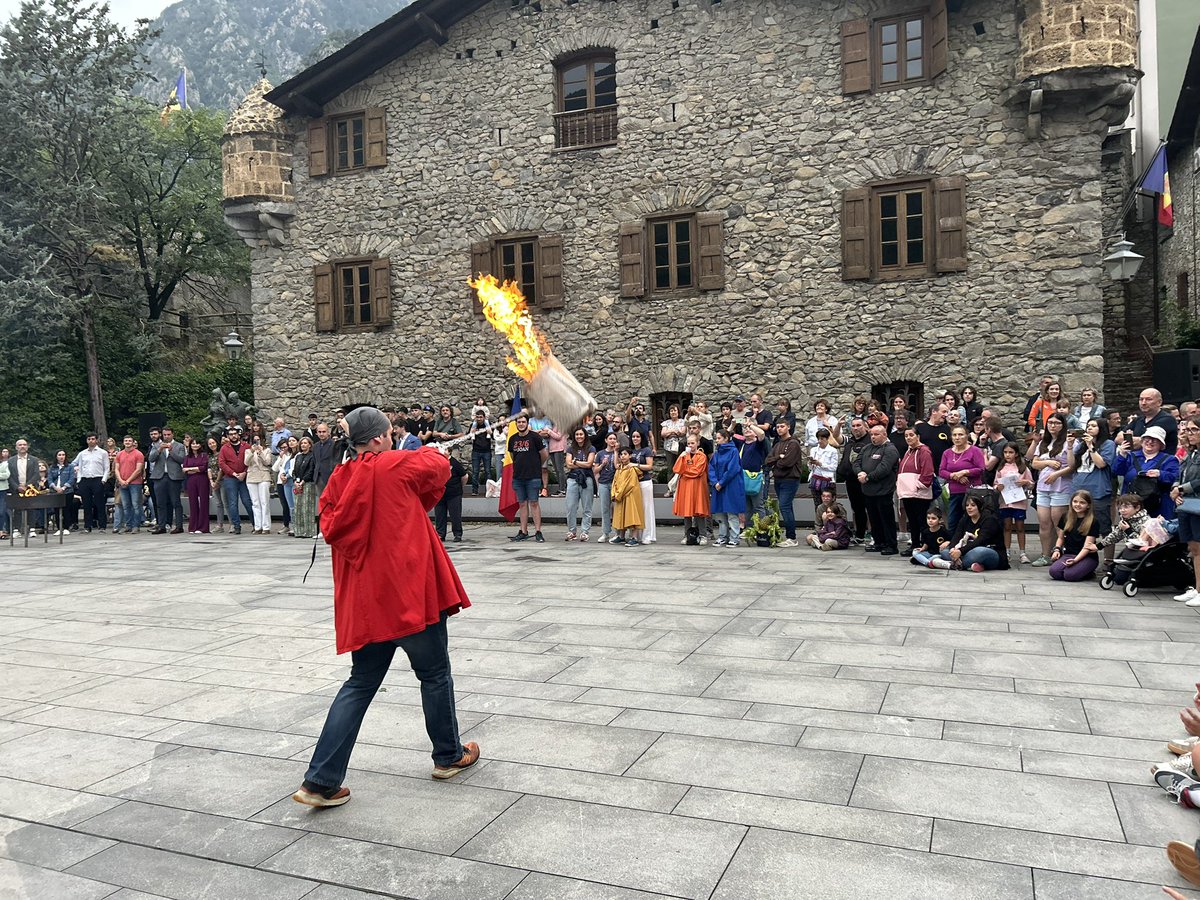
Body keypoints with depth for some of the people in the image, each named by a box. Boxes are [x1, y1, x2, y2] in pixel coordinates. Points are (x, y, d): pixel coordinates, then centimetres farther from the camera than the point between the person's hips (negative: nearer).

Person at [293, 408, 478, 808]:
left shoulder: (339, 480, 4)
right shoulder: (394, 465, -11)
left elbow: (331, 528, 7)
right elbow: (439, 465, 4)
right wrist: (427, 451, 28)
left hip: (364, 598, 6)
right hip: (409, 592, -6)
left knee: (361, 684, 14)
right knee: (435, 675, 14)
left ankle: (321, 780, 8)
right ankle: (448, 755, 31)